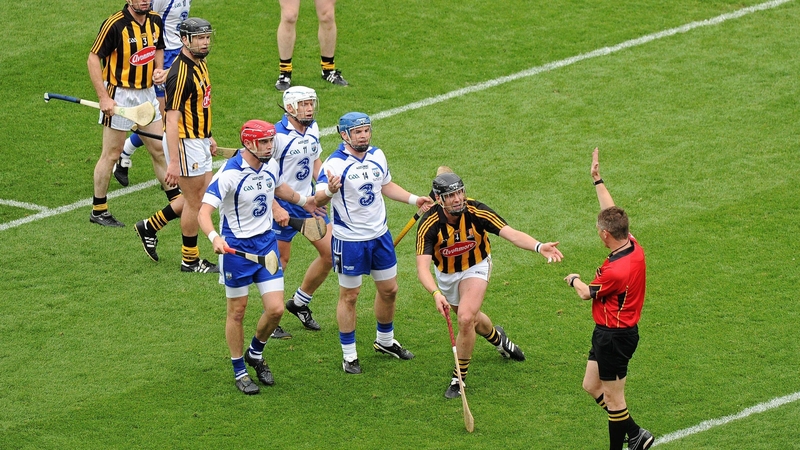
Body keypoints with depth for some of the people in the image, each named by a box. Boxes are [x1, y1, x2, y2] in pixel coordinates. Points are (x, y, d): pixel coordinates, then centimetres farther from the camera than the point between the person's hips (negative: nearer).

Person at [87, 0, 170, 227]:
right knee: (111, 155, 2)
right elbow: (93, 58, -16)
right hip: (119, 95, -6)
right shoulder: (115, 24, -18)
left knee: (159, 149, 12)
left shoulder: (155, 21, 3)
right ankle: (98, 210, 12)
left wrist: (159, 69, -1)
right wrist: (103, 98, -20)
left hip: (147, 93, 6)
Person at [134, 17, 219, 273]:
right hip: (185, 143, -10)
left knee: (203, 195, 17)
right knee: (195, 201, 2)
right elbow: (172, 119, -26)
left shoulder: (200, 64, 7)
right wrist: (173, 161, -30)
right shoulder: (181, 74, -23)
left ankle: (150, 227, 27)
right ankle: (190, 260, 16)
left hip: (199, 140, 10)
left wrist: (208, 137, 25)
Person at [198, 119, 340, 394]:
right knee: (237, 311, 8)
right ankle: (239, 372, 24)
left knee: (275, 309, -2)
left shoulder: (271, 166, -1)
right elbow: (204, 211, -29)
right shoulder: (229, 174, -22)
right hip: (236, 247, -5)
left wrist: (303, 200, 33)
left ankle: (255, 354, 27)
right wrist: (214, 238, -47)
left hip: (266, 242, 5)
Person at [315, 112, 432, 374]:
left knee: (389, 289, 16)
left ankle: (385, 341, 38)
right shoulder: (335, 164, -20)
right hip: (349, 241, -6)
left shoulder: (377, 156, 1)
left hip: (380, 235, 6)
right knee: (349, 296, 4)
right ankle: (349, 355, 16)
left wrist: (414, 199, 11)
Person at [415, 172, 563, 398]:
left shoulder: (476, 212, -29)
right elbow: (422, 267, -38)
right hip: (445, 274, 2)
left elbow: (511, 234, -36)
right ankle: (496, 337, 59)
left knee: (466, 319, -22)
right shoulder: (429, 224, -32)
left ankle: (459, 378, -4)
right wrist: (436, 294, -57)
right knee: (471, 318, 23)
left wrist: (539, 247, -55)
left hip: (475, 267, -2)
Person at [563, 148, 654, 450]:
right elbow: (611, 212, 12)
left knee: (613, 398, 3)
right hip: (611, 332, 10)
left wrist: (573, 279, 12)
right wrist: (597, 180, 17)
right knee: (591, 386, 19)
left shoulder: (616, 271, -30)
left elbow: (585, 293, -10)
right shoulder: (633, 246, -5)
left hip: (614, 336, -10)